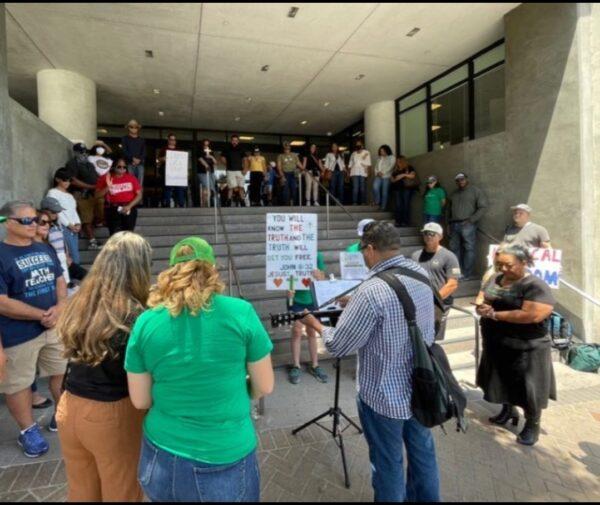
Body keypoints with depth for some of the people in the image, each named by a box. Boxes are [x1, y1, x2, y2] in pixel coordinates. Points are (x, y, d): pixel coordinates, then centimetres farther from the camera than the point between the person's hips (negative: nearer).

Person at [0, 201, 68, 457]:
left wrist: (60, 307, -8)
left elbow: (60, 280, 10)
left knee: (63, 372, 18)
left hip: (55, 327, 6)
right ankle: (28, 430, 31)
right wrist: (41, 315, -16)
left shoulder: (45, 249, 5)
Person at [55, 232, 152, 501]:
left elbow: (76, 354, 8)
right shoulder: (135, 317, -25)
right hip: (112, 415, -6)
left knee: (81, 490, 27)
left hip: (70, 408, 6)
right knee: (121, 491, 20)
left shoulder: (78, 303, -5)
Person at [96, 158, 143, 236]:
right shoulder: (105, 178, 2)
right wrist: (108, 187, -14)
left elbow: (139, 195, 2)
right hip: (113, 210, -1)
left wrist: (129, 206, -10)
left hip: (129, 209, 1)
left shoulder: (131, 178, 5)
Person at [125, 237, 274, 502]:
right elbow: (264, 387, -6)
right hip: (226, 462, -2)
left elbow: (140, 400, 0)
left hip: (162, 459, 3)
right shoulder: (241, 312, -16)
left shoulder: (145, 322, -9)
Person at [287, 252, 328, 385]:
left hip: (313, 299, 2)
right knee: (297, 331, 4)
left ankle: (314, 365, 24)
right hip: (296, 299, -2)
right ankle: (296, 366, 17)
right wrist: (288, 290, -24)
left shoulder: (318, 256, -6)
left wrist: (318, 276, -24)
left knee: (312, 332, 12)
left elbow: (323, 280, -1)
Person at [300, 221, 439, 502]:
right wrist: (354, 304, 14)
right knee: (422, 450, 27)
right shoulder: (421, 273, -5)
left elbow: (338, 346, -20)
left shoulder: (371, 292, -29)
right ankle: (426, 498, 48)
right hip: (421, 386, 7)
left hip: (386, 396, -7)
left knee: (388, 463, 16)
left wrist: (315, 324, -2)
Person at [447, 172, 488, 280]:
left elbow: (483, 207, -4)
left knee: (469, 249, -5)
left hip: (467, 225, -6)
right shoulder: (454, 194, 22)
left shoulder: (476, 191, 4)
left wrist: (471, 220, -12)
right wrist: (449, 223, 14)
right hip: (454, 225, 6)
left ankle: (467, 274, -3)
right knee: (455, 249, 5)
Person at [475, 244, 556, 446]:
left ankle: (532, 425, 31)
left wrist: (495, 314, -25)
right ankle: (508, 410, 45)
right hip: (496, 345, 7)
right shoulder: (495, 279, 3)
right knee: (503, 382, 22)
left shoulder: (535, 286, -18)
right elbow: (480, 300, 9)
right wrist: (481, 307, -16)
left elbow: (532, 315, -29)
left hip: (524, 348, -6)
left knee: (527, 388, 9)